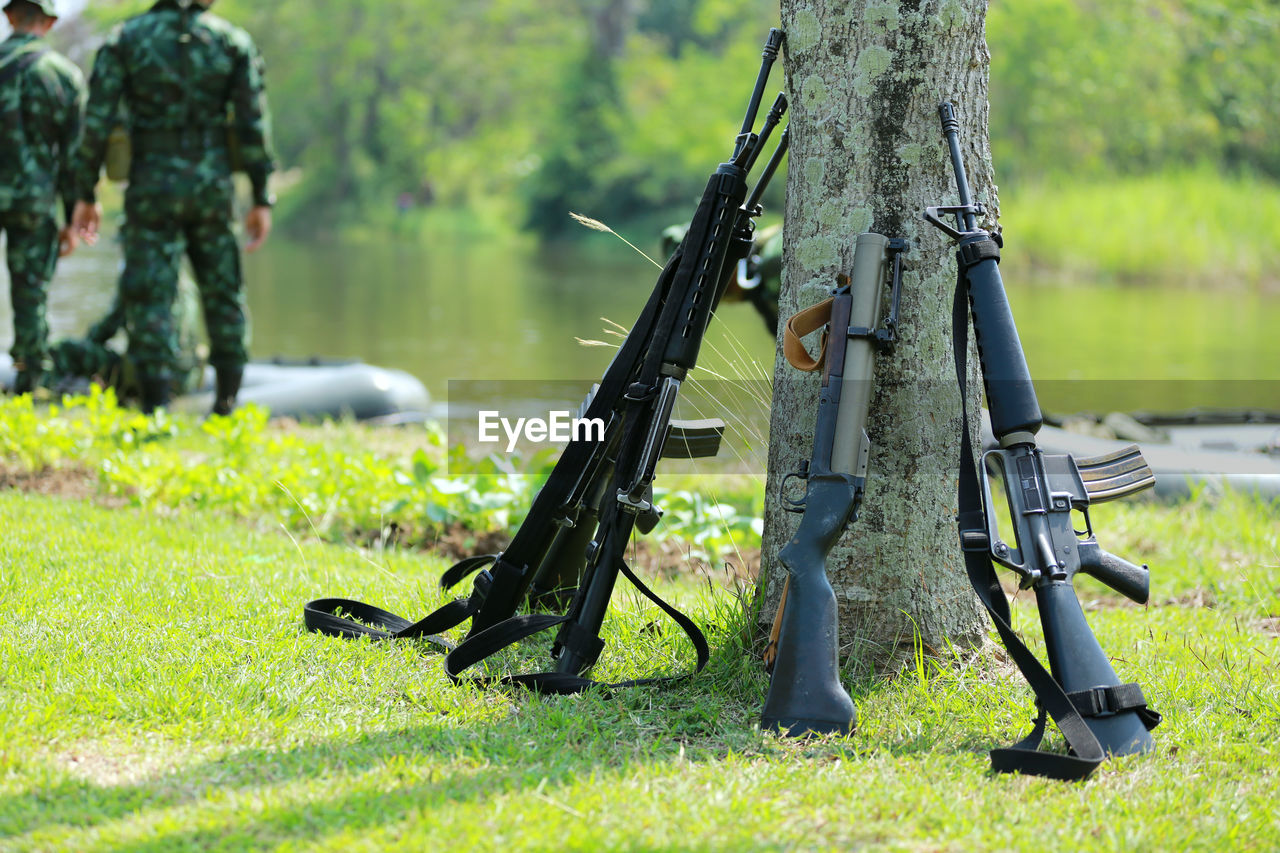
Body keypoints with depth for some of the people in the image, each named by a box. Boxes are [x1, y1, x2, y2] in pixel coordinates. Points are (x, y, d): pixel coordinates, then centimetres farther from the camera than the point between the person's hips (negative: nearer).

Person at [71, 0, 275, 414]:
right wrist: (262, 200, 4)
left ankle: (156, 411, -8)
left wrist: (86, 195, 2)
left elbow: (96, 123, -5)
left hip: (152, 186, -1)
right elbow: (254, 126, -2)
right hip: (211, 186, 2)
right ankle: (226, 407, 18)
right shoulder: (233, 41, 1)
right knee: (222, 291, 14)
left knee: (149, 298, 0)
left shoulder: (125, 39, -1)